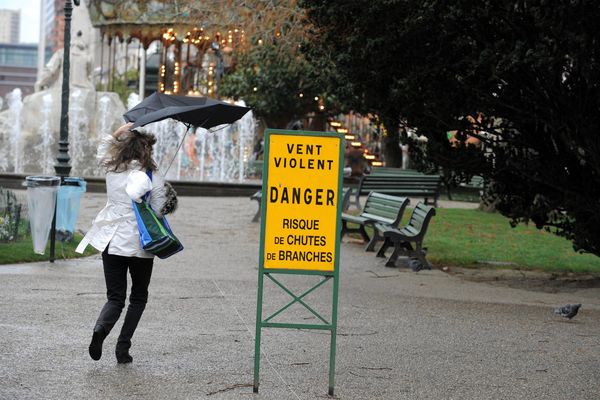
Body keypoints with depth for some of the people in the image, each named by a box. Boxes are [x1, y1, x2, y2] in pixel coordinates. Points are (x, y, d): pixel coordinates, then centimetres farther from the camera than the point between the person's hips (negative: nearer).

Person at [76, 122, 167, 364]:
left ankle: (101, 328, -25)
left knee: (115, 298, 7)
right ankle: (123, 347, 6)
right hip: (141, 246, -3)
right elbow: (157, 214, -7)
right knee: (138, 298, 16)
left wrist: (124, 128, 22)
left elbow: (105, 144, 22)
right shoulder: (154, 179, -10)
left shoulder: (112, 170, 1)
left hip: (113, 243, 3)